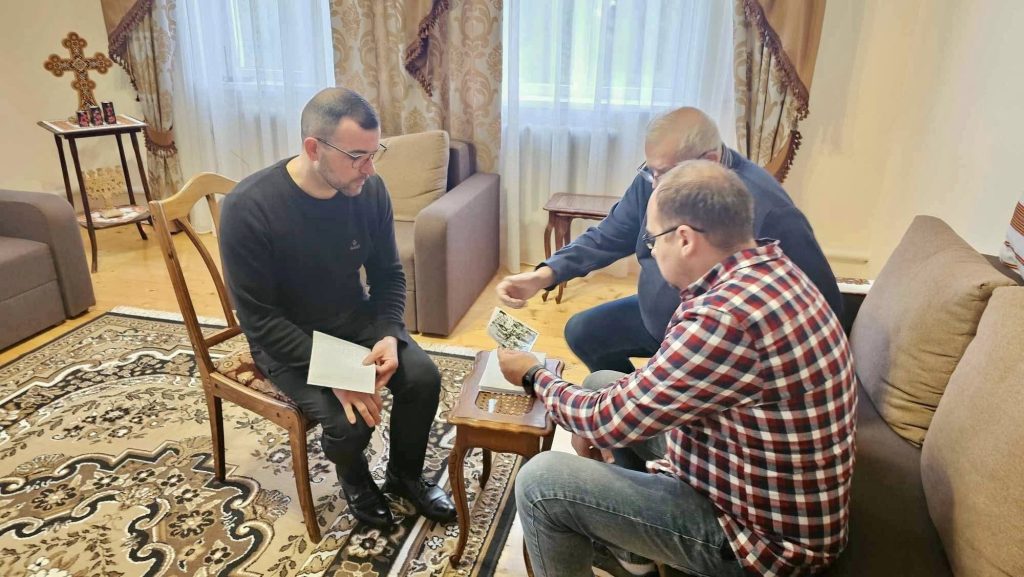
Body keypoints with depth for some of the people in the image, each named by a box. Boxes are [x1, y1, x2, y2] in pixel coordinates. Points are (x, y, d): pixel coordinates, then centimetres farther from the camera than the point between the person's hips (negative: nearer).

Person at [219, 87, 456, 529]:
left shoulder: (370, 190, -13)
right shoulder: (248, 208, -26)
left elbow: (388, 274, -1)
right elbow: (260, 319, -22)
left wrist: (389, 335, -19)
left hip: (357, 321, 4)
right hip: (286, 340, -4)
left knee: (423, 377, -16)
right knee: (350, 420, -24)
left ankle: (405, 474, 14)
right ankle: (355, 480, 15)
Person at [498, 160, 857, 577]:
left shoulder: (725, 318, -35)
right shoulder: (770, 270, -3)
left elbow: (608, 420, -22)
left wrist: (535, 376, -6)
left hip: (762, 533, -9)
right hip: (761, 483, 9)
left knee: (540, 482, -13)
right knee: (601, 385, 15)